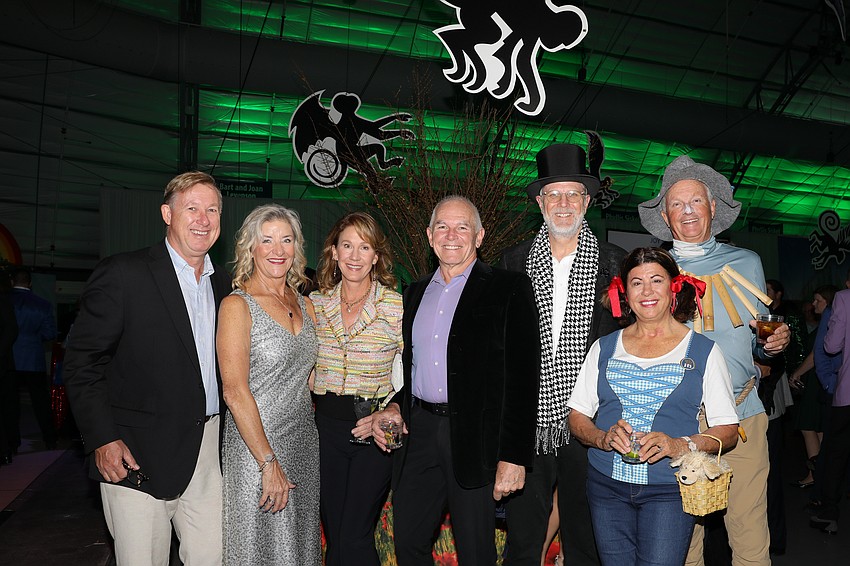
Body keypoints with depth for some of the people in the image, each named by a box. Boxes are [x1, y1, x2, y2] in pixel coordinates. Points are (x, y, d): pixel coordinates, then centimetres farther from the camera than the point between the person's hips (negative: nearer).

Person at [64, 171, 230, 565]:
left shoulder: (222, 283, 10)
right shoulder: (123, 274, -9)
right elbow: (81, 362, -8)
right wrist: (102, 439, -13)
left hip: (208, 453, 5)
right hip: (137, 457, -5)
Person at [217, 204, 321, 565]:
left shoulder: (304, 305, 9)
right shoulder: (237, 306, -11)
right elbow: (235, 392, -16)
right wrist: (269, 463, -18)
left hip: (305, 444, 6)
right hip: (254, 447, -6)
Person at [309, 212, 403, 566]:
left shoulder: (397, 306, -7)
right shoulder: (315, 304, 4)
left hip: (374, 429, -3)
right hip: (326, 424, 4)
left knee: (354, 537, -4)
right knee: (333, 532, 12)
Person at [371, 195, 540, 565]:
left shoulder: (508, 289, -5)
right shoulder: (415, 293, 15)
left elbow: (522, 377, -10)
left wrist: (514, 456, -15)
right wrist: (396, 407, 4)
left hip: (475, 437, -5)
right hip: (419, 433, 6)